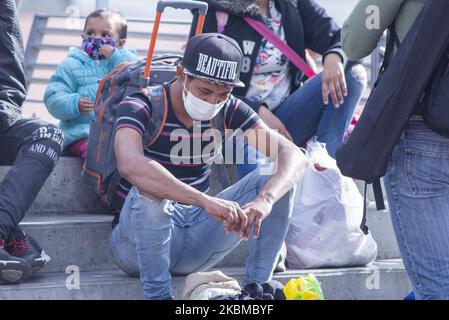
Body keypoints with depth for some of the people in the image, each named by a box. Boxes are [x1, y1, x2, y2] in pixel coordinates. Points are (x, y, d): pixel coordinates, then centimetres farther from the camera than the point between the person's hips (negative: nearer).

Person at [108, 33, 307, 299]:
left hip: (196, 241, 5)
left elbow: (294, 156, -11)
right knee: (149, 187, -36)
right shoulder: (141, 107, -16)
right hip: (141, 243, -5)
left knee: (276, 181, -10)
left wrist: (265, 199, -34)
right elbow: (130, 165, -39)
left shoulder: (228, 110, -1)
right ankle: (157, 294, -26)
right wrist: (206, 201, -47)